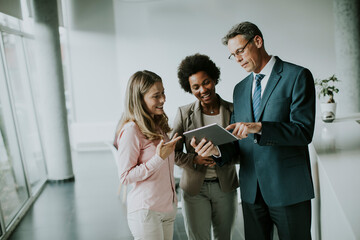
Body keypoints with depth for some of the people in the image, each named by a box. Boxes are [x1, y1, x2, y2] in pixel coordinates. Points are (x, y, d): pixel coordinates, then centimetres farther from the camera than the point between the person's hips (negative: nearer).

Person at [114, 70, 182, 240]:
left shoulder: (158, 125, 10)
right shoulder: (131, 130, -16)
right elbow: (125, 176, -17)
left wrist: (171, 147, 6)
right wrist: (159, 158, -23)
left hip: (168, 207, 8)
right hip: (145, 211, -8)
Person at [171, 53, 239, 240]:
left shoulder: (232, 110, -1)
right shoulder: (184, 113, -2)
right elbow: (174, 152, -1)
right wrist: (194, 160, -19)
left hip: (225, 186, 1)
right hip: (195, 188, -1)